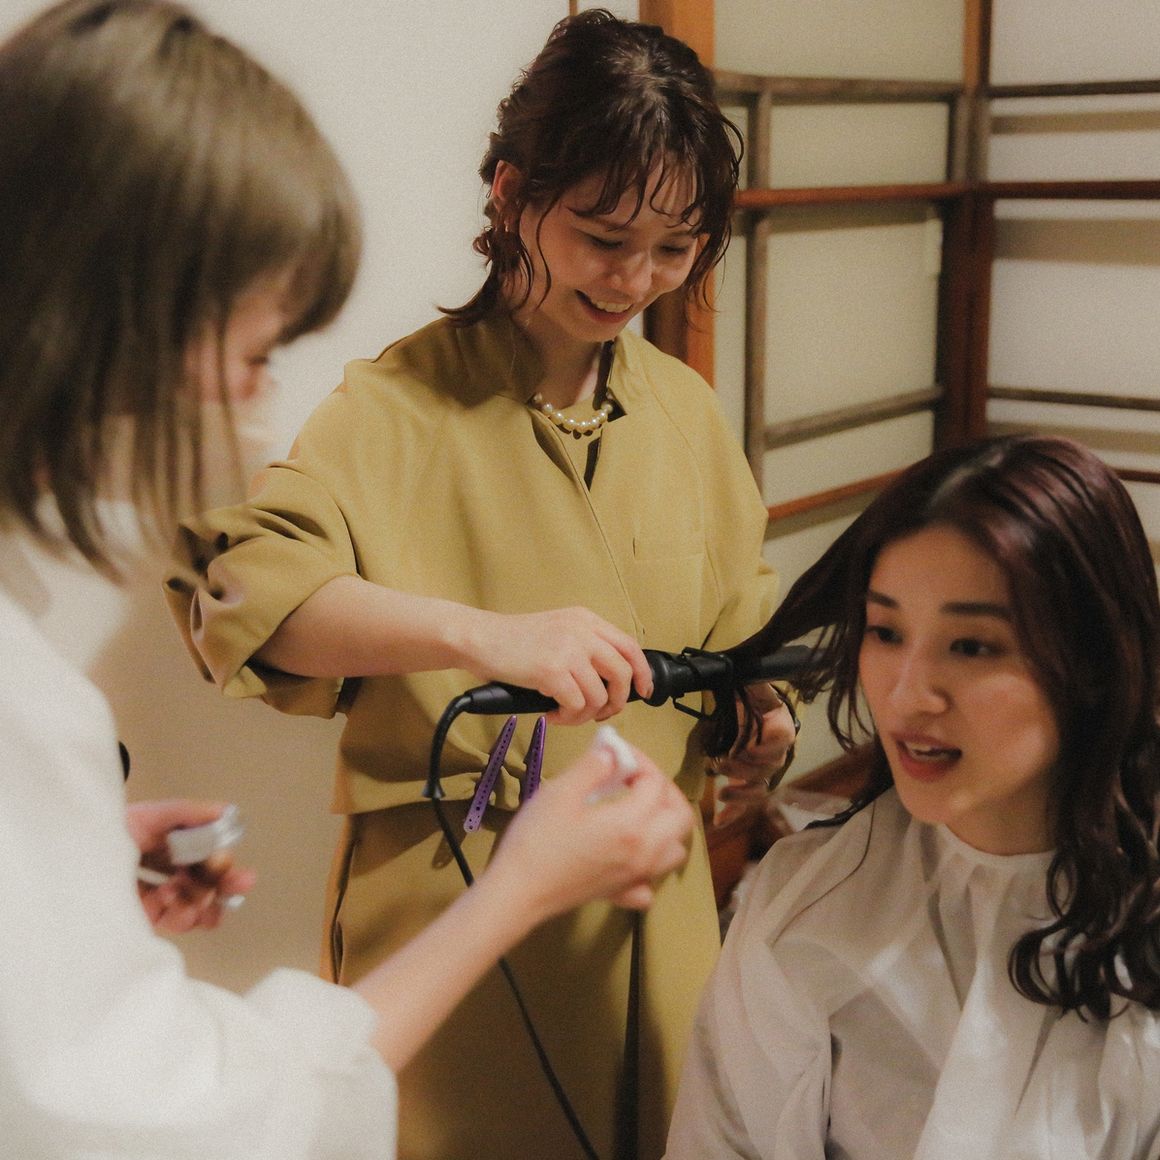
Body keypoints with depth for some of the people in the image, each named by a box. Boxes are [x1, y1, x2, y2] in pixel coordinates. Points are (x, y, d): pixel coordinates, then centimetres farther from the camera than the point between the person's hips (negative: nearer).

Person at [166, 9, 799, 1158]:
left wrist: (757, 714, -1)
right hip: (457, 905, -5)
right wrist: (482, 633, -40)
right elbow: (241, 584, -28)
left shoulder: (684, 407, 5)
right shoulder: (401, 404, -14)